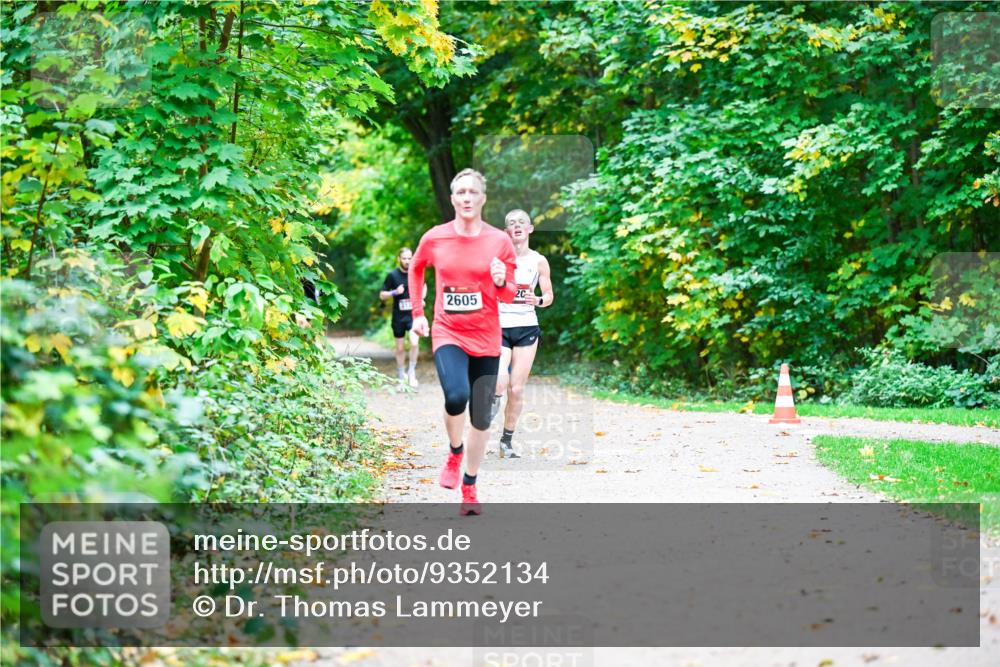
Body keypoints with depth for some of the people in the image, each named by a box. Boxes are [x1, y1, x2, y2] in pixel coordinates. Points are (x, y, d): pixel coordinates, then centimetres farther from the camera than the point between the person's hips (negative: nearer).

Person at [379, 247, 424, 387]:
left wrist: (422, 297, 3)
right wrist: (394, 292, -19)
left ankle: (412, 373, -2)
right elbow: (382, 295, -2)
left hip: (413, 314, 0)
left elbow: (423, 285, 20)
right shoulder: (393, 275, -6)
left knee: (414, 343, -19)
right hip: (398, 316, 0)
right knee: (400, 348, 9)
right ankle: (400, 374, 30)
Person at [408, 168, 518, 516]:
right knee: (456, 396, -27)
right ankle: (454, 452, 4)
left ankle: (470, 488, 22)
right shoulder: (434, 238, -2)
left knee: (481, 416, 6)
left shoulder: (499, 241, -2)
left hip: (486, 339, 1)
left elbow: (510, 296, 4)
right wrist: (417, 312, 12)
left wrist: (500, 282, -19)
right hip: (448, 334, -1)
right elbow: (416, 269, 19)